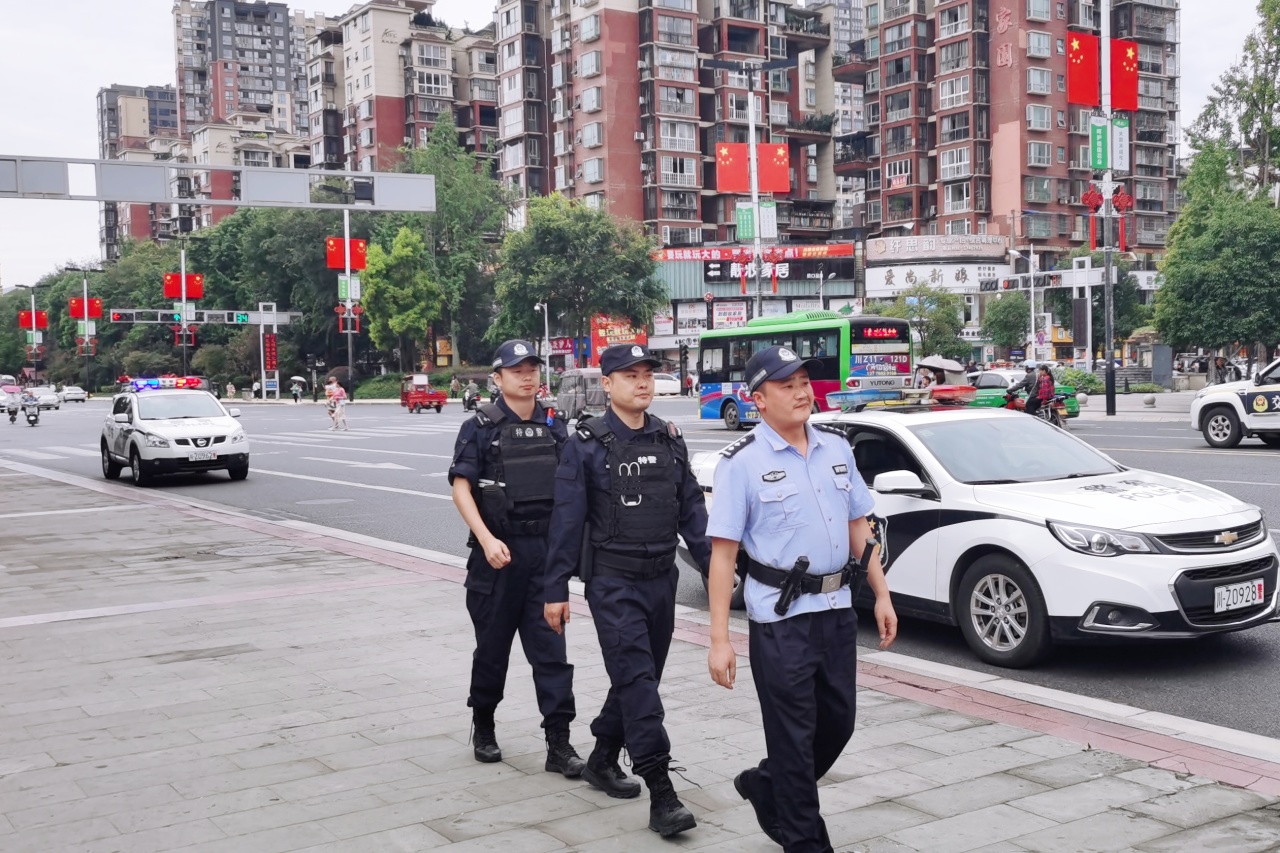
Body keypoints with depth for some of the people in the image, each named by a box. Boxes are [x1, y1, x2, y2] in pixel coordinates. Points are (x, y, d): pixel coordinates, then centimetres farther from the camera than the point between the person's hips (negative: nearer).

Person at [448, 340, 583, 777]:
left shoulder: (554, 426, 8)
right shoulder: (480, 427, -3)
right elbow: (461, 487, -9)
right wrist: (487, 540, -20)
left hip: (546, 550, 3)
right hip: (498, 552, -2)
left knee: (551, 647, -1)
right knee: (493, 645, 10)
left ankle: (559, 744, 0)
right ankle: (483, 728, 30)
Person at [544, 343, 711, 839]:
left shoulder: (670, 439, 8)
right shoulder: (587, 444, -6)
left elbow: (691, 509, 11)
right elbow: (567, 520, -6)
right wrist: (556, 590, -7)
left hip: (662, 578, 6)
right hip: (613, 582, -5)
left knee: (641, 677, 14)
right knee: (637, 680, -11)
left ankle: (602, 760, 33)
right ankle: (661, 796, -12)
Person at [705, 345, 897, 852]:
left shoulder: (836, 447, 8)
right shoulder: (742, 462, -9)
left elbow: (858, 526, 16)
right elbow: (723, 553, -11)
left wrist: (881, 595, 11)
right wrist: (719, 639, -15)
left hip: (837, 609, 6)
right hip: (780, 619, -6)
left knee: (838, 723, 15)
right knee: (794, 736, 3)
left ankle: (765, 788, 39)